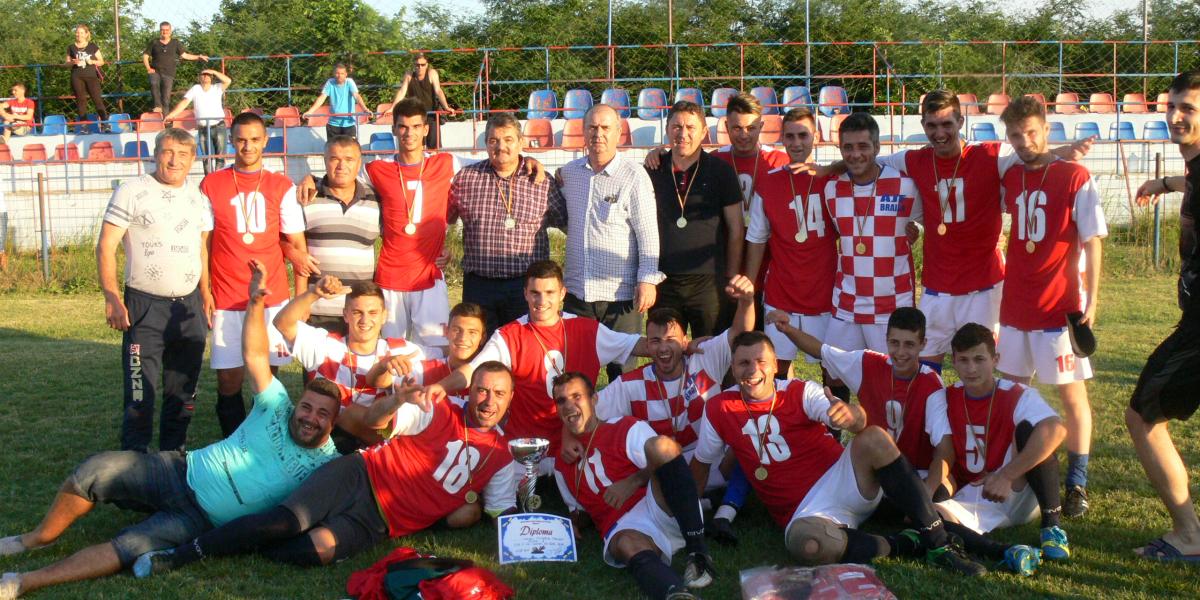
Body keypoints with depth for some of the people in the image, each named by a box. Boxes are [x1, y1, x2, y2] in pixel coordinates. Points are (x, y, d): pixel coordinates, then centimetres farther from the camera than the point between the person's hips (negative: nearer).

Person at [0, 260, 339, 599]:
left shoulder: (328, 464, -3)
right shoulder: (277, 409, -1)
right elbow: (256, 356, -5)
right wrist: (256, 301, -17)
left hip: (202, 520, -3)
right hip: (182, 472, 3)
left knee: (129, 548, -26)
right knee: (97, 470, -16)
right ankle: (37, 539, 6)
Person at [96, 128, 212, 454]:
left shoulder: (198, 198, 10)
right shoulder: (132, 192, -4)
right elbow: (106, 247, -7)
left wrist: (206, 295, 8)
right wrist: (112, 297, -16)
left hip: (189, 305, 5)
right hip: (144, 306, -5)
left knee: (183, 389, 12)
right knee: (140, 390, -7)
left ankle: (174, 454, 25)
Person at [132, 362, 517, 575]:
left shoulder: (500, 456, 12)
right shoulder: (441, 412, 5)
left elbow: (503, 514, 17)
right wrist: (397, 400, -26)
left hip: (378, 523, 1)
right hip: (360, 478, -1)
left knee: (318, 549, -28)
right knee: (288, 521, -26)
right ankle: (180, 554, -14)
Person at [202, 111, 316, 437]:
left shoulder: (282, 187, 5)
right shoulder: (211, 185, 4)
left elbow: (297, 245, 5)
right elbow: (202, 244, 5)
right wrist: (203, 294, -2)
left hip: (273, 298, 1)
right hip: (227, 300, 0)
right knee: (229, 379, -1)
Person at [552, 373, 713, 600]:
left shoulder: (627, 428, 13)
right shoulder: (562, 466, 26)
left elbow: (664, 457, 2)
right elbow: (579, 514, 29)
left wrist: (634, 481, -11)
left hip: (663, 508, -1)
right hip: (624, 527, 1)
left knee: (660, 444, -29)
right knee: (627, 545, -38)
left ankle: (698, 550, -34)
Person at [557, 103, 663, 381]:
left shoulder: (634, 176, -5)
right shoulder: (569, 173, 9)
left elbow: (648, 233, -7)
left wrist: (648, 279, -13)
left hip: (621, 293, -4)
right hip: (577, 292, 4)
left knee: (621, 369, 3)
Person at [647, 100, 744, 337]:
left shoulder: (721, 171, 0)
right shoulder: (653, 172, 7)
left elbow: (736, 229, 3)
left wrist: (731, 277, 0)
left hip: (708, 282, -2)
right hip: (663, 282, 2)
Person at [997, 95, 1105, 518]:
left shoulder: (1075, 178, -7)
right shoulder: (1010, 180, 7)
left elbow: (1091, 242, -8)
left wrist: (1092, 299, -13)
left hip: (1060, 307, -5)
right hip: (1015, 305, 6)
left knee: (1072, 392, 0)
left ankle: (1077, 484, 8)